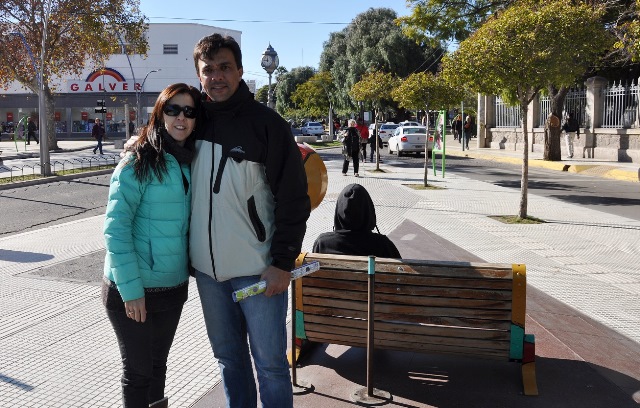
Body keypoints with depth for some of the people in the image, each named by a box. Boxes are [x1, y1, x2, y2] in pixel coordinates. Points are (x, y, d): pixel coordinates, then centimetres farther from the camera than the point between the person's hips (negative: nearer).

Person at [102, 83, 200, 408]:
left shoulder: (192, 164, 4)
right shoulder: (138, 162, -14)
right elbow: (115, 226, -17)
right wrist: (131, 288, -19)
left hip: (174, 286, 5)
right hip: (133, 290, -5)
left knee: (158, 363, 20)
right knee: (138, 370, 8)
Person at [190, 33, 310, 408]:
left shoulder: (267, 123, -9)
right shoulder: (196, 118, 5)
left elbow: (294, 199, -10)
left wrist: (283, 262, -13)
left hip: (258, 269, -4)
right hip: (207, 268, 5)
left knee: (270, 363, 4)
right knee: (229, 358, 17)